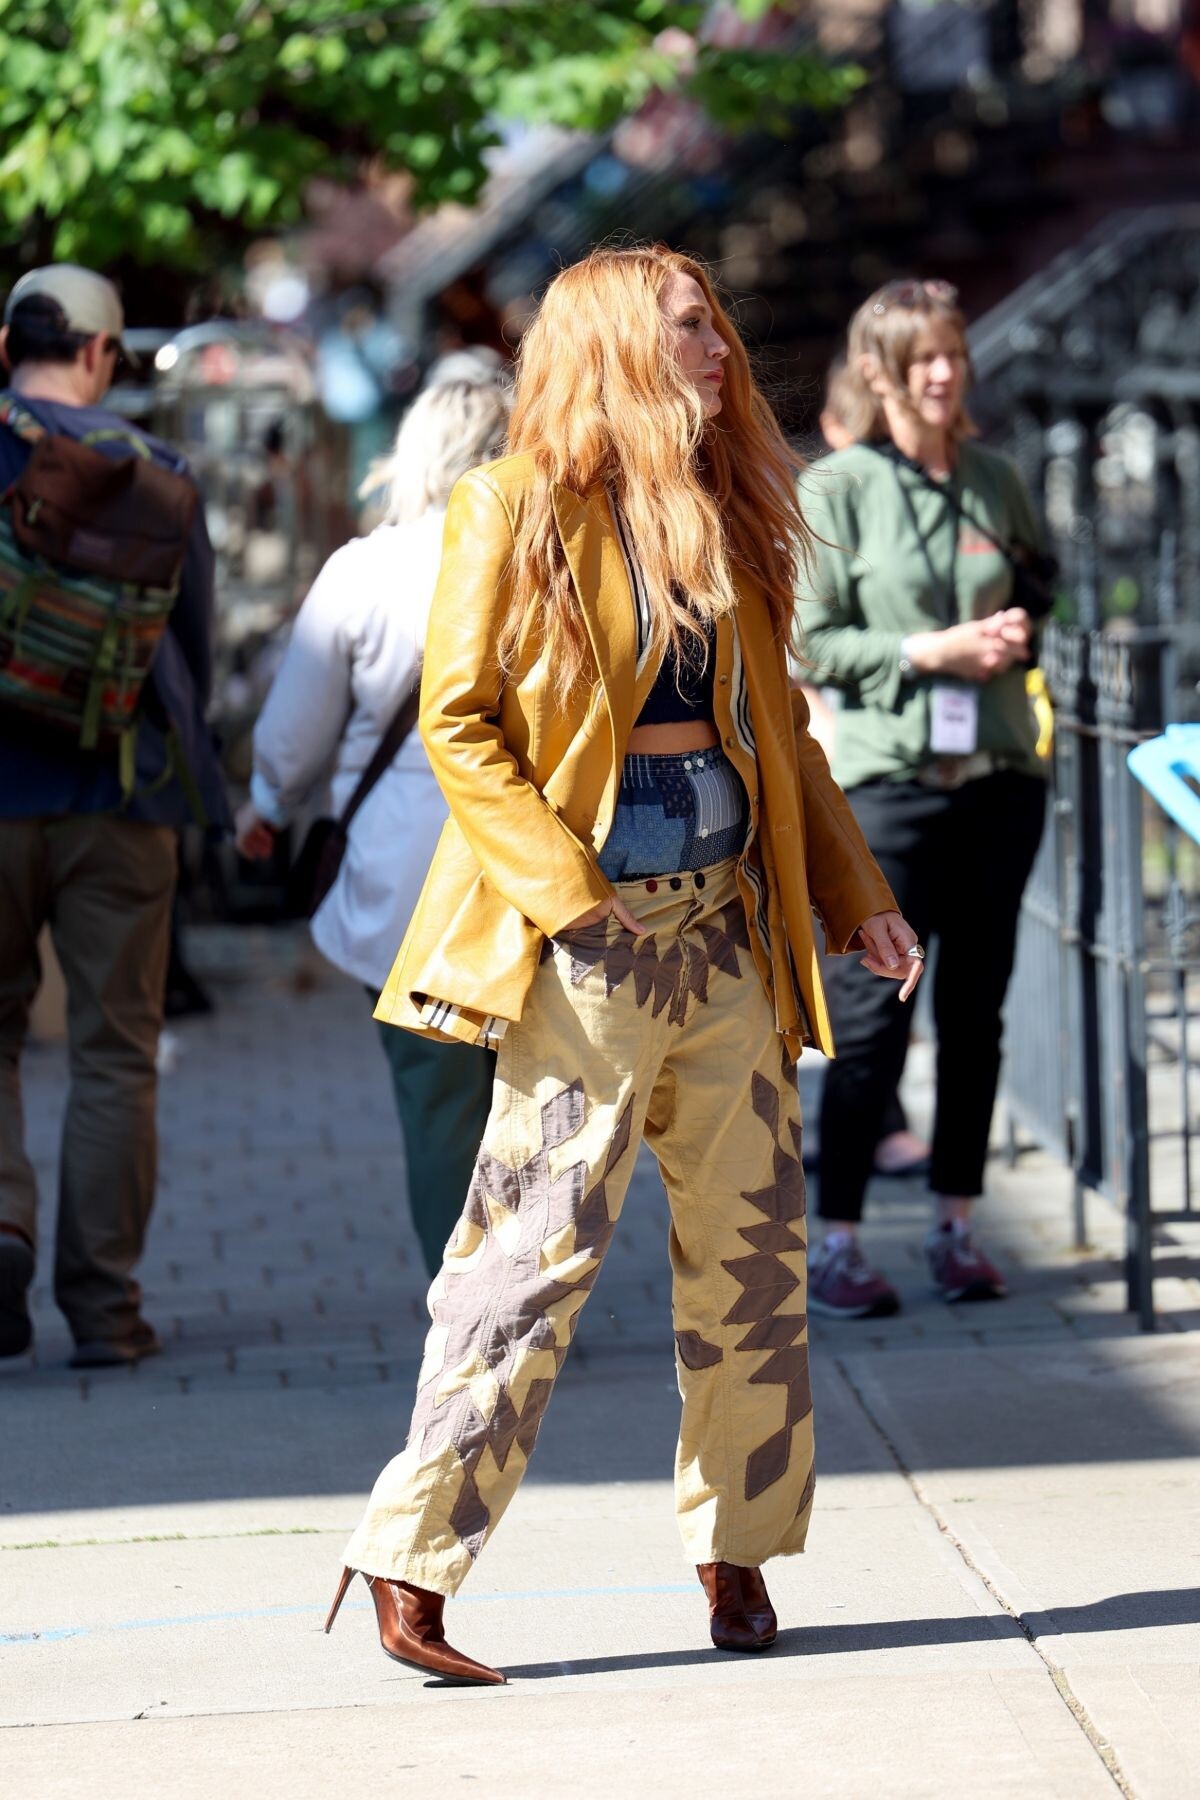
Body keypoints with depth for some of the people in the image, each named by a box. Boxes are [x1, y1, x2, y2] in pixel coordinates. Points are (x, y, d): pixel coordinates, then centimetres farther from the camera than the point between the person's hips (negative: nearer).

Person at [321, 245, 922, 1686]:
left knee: (752, 1236, 6)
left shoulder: (722, 514, 14)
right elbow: (454, 719, -9)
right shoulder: (519, 510, -5)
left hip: (723, 920, 7)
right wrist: (563, 887, -16)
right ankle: (407, 1565, -5)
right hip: (588, 932, -7)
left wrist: (853, 894, 15)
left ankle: (736, 1552, 17)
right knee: (541, 1242, -9)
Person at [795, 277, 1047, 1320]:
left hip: (1000, 773, 4)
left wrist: (1022, 633, 0)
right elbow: (807, 643, -5)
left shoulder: (996, 481, 10)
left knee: (976, 1009, 8)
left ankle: (958, 1227, 17)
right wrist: (926, 653, -15)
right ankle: (835, 1244, 0)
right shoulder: (839, 489, -3)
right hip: (888, 775, -4)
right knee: (872, 1014, -6)